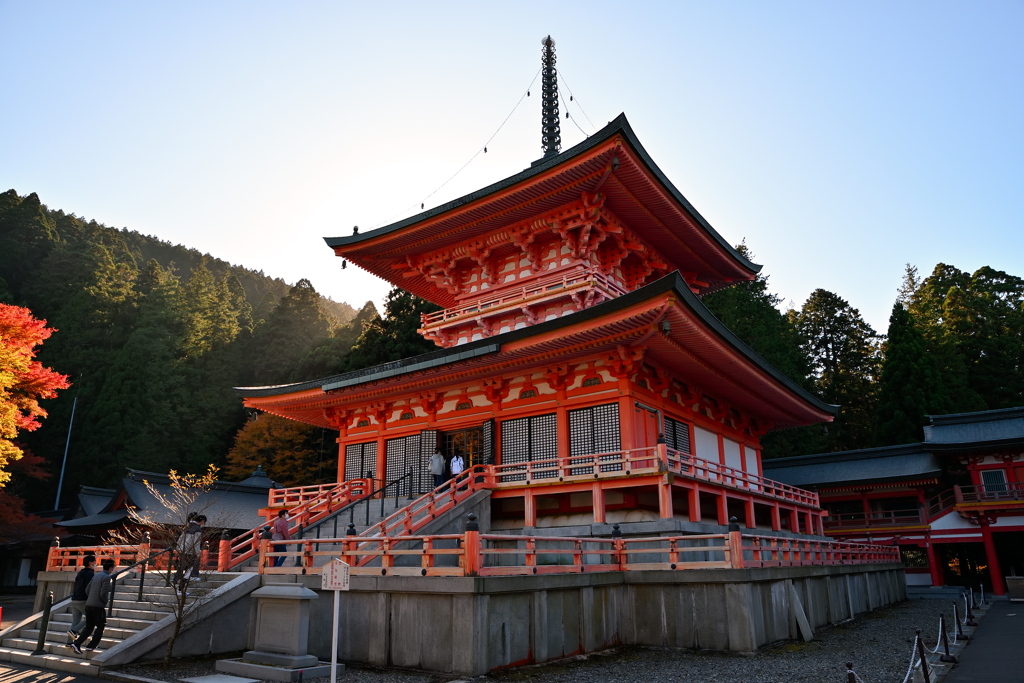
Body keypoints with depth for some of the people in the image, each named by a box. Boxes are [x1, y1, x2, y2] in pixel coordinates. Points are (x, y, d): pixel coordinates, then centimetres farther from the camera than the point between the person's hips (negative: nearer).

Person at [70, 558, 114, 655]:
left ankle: (77, 643, -2)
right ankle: (91, 646, 9)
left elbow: (87, 590, 12)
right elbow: (103, 593, -19)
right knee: (100, 627, 11)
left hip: (89, 604, 7)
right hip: (98, 606, -7)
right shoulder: (106, 577, -12)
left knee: (89, 627, 13)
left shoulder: (95, 576, 13)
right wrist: (105, 601, 1)